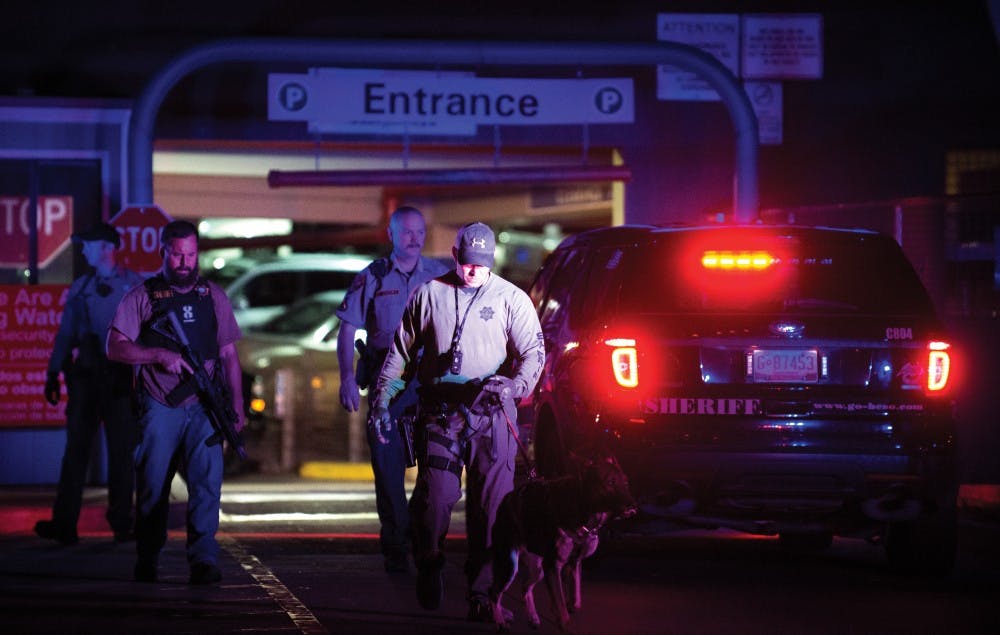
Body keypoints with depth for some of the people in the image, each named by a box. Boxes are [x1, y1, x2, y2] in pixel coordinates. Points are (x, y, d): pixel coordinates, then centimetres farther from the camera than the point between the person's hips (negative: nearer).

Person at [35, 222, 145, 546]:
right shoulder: (80, 288, 13)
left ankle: (121, 524, 7)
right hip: (86, 374, 3)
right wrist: (54, 373, 9)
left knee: (122, 452, 0)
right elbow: (65, 333, 16)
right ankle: (64, 524, -10)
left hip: (121, 377, -2)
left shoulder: (134, 285, 3)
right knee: (76, 449, -5)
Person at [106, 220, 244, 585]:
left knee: (207, 479, -13)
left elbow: (228, 354, 15)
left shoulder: (213, 297, 12)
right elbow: (115, 347, -3)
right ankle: (146, 560, 16)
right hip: (159, 408, -1)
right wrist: (160, 355, -15)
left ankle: (203, 558, -17)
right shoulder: (142, 297, 4)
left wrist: (237, 403, 7)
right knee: (153, 484, 3)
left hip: (203, 407, 1)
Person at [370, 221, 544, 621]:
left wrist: (515, 384, -19)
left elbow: (534, 352, 1)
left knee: (490, 505, -4)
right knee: (435, 496, -6)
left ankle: (482, 594, 0)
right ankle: (429, 567, 20)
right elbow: (400, 350, 15)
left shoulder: (511, 299, 6)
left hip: (491, 414, -1)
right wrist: (382, 400, 10)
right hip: (440, 414, 1)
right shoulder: (429, 295, 10)